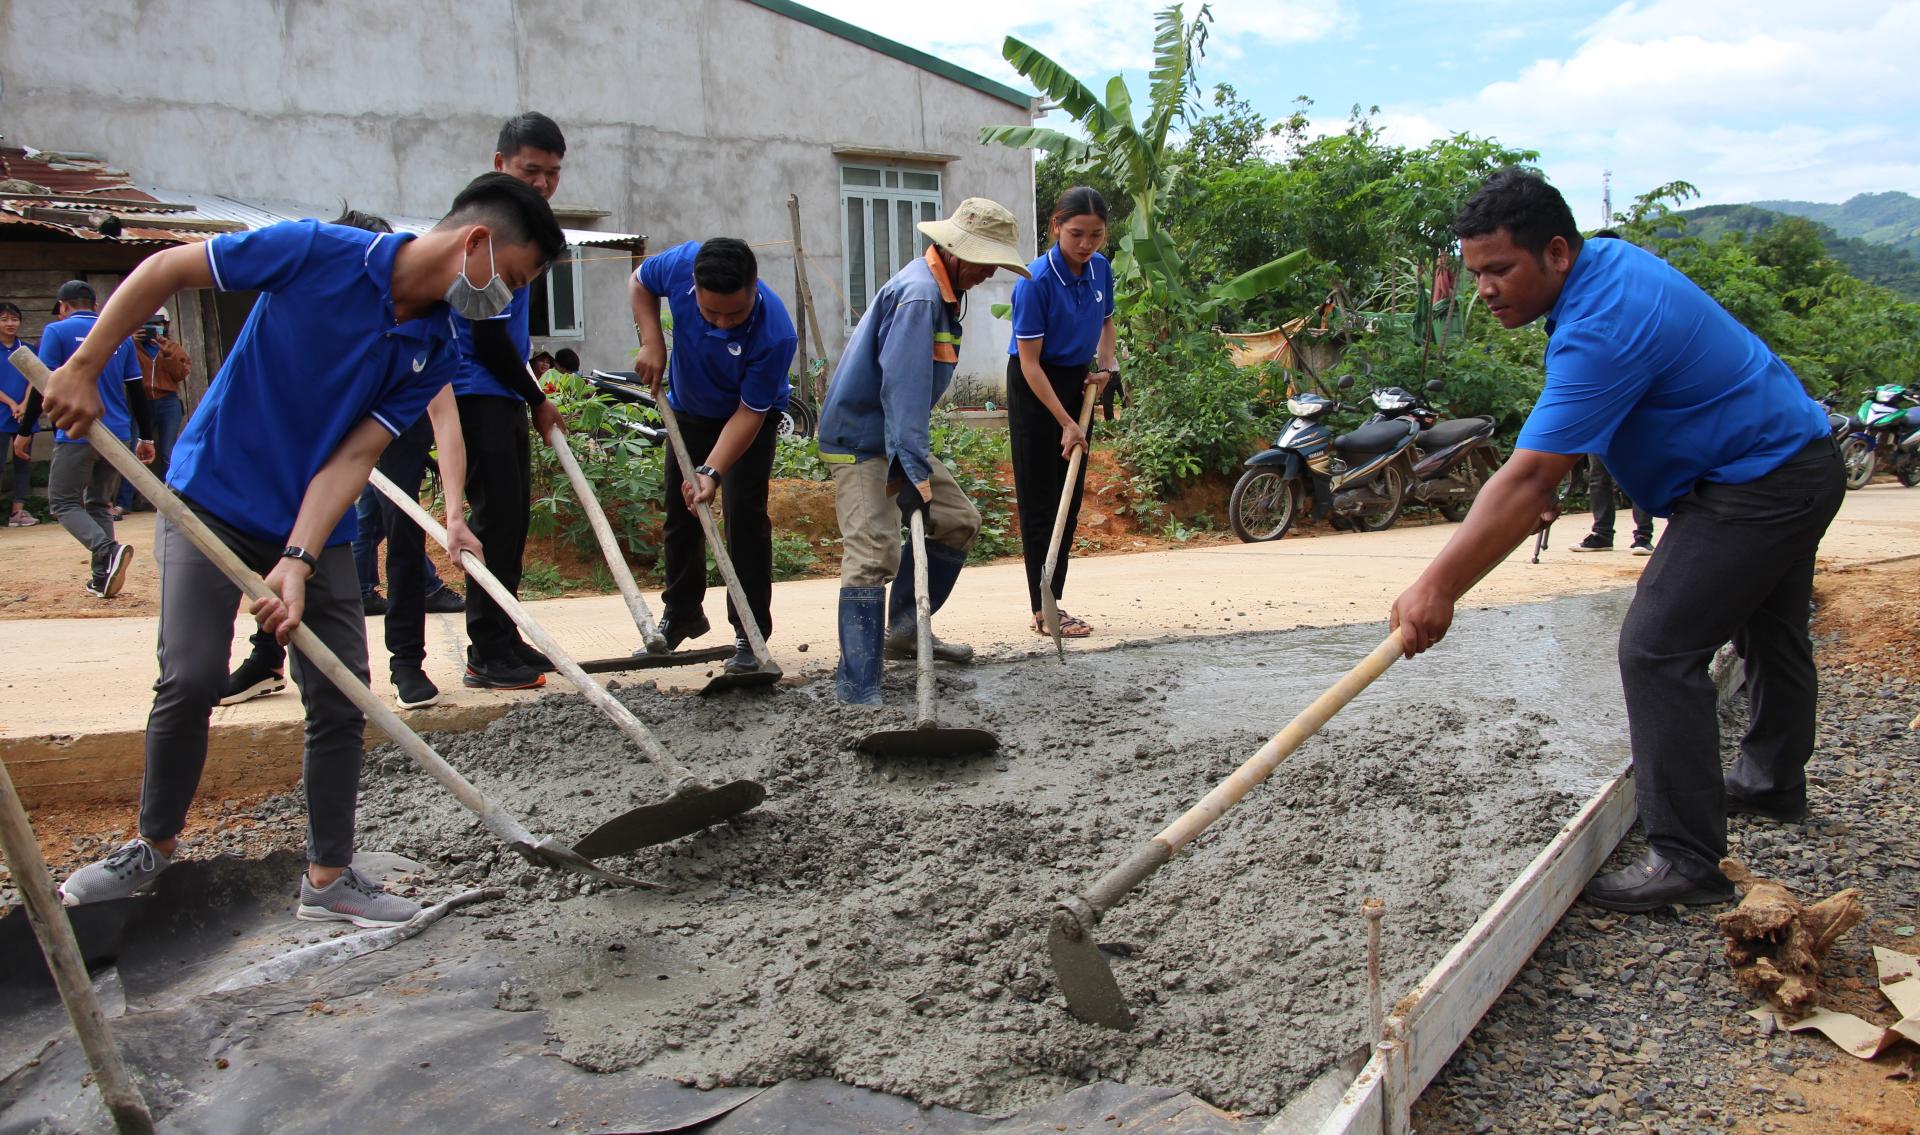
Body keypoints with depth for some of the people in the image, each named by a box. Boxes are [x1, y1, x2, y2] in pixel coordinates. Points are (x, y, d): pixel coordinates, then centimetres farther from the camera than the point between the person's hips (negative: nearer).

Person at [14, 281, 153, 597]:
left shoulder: (57, 331, -1)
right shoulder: (120, 335, 12)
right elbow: (136, 390, 12)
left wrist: (25, 431, 1)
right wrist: (146, 437, 16)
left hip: (76, 434, -5)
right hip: (117, 435, 5)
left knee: (64, 503, 1)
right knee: (99, 505, 15)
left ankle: (108, 550, -24)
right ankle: (102, 578, 8)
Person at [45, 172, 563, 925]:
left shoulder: (435, 352, -6)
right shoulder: (318, 252, -18)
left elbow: (353, 458, -12)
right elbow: (166, 270, -10)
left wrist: (298, 562, -23)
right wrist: (84, 367, -11)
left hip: (317, 526, 4)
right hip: (210, 500, -4)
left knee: (342, 698, 0)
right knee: (191, 677, -12)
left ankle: (329, 877, 12)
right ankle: (154, 844, 14)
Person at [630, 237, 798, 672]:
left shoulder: (775, 334, -39)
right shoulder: (682, 263, -30)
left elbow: (748, 413, -31)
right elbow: (640, 282, -6)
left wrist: (712, 472, -41)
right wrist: (652, 340, -20)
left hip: (751, 419, -4)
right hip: (689, 410, 5)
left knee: (744, 514, -15)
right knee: (680, 515, 12)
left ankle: (750, 634, -6)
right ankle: (681, 615, 30)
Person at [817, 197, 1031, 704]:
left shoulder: (943, 291, 10)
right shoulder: (917, 294, -23)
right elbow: (904, 391, -31)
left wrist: (918, 464, 19)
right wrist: (915, 476, -34)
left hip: (899, 438, 10)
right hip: (860, 439, -10)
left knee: (960, 520, 14)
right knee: (872, 553, -18)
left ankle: (905, 625, 27)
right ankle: (857, 690, -18)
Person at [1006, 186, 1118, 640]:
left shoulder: (1101, 268, -4)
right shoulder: (1035, 282, -23)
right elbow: (1030, 362, -22)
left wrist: (1104, 366, -2)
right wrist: (1066, 423, -23)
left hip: (1076, 383, 7)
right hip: (1034, 387, -7)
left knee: (1069, 498, 8)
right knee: (1039, 499, -5)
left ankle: (1053, 602, 15)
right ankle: (1043, 611, -1)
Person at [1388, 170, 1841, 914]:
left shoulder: (1602, 329, -30)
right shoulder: (1608, 260, 2)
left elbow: (1528, 482, -38)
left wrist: (1439, 587, -41)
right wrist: (1555, 480, 6)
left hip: (1753, 484, -11)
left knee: (1658, 650, -15)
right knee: (1768, 629, 26)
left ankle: (1686, 860, -11)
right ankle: (1774, 782, 48)